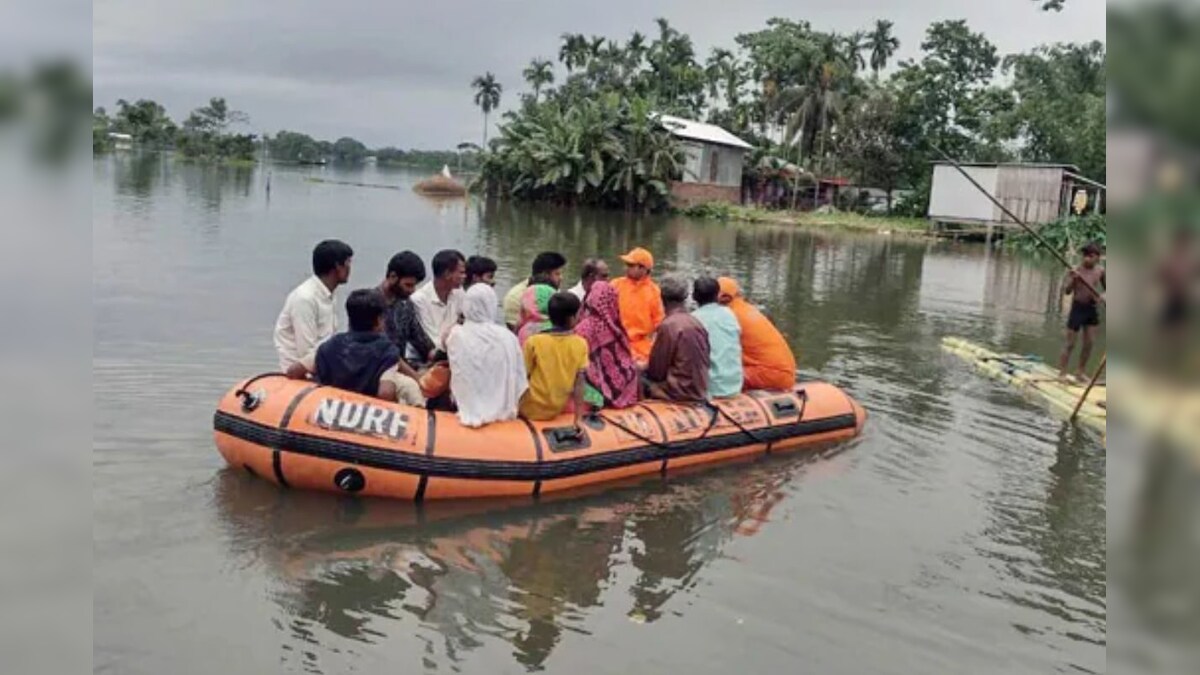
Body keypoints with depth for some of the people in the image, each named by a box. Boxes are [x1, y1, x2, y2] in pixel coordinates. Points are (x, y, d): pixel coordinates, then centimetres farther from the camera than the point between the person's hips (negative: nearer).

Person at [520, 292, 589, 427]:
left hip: (531, 409, -2)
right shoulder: (581, 344, -9)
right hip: (557, 409, 2)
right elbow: (579, 384, -9)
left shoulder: (534, 342, -14)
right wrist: (578, 419, -6)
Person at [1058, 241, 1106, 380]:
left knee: (1089, 343, 9)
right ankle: (1062, 373, 3)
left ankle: (1081, 371, 23)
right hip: (1078, 308, -5)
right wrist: (1072, 279, -36)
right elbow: (1066, 292, -19)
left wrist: (1103, 296, -7)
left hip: (1092, 308, 5)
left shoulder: (1100, 271, 0)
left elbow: (1106, 287, 15)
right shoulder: (1076, 271, -14)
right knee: (1070, 344, -3)